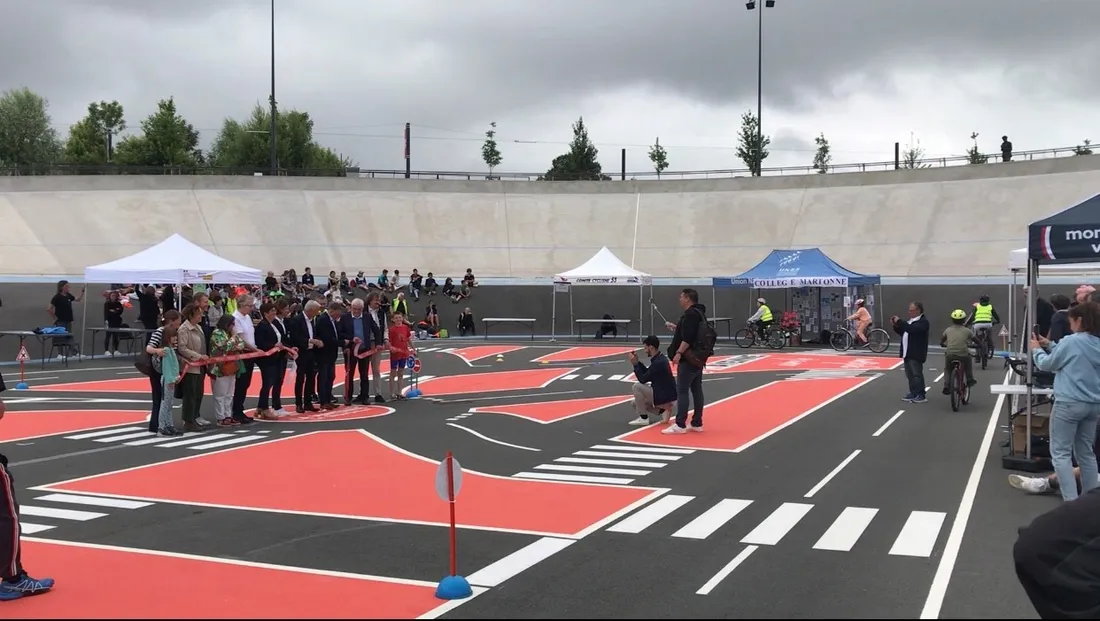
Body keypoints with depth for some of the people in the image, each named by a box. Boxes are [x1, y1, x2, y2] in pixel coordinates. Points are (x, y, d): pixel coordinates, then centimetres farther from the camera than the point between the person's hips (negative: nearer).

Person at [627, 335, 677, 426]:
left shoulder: (658, 362, -23)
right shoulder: (659, 358, 8)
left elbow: (643, 379, -19)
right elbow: (647, 373, 17)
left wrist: (635, 364, -13)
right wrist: (637, 362, 8)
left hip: (665, 397, -10)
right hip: (665, 394, 10)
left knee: (636, 387, -16)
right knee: (636, 404, 15)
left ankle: (643, 418, -8)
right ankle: (663, 410, 10)